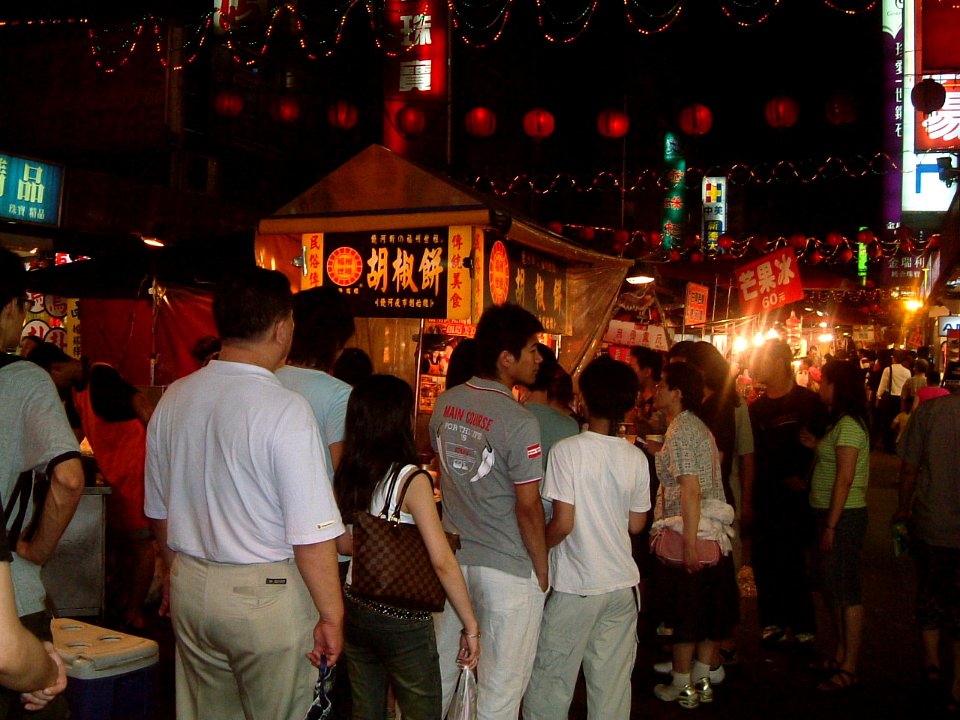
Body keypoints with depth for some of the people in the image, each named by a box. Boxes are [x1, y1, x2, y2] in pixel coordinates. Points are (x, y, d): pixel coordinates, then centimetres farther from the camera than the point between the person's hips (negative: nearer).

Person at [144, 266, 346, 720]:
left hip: (189, 586, 7)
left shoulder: (173, 398, 1)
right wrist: (331, 616, -9)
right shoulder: (285, 409, -19)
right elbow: (312, 533, -20)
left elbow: (159, 510, 12)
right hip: (268, 595, -6)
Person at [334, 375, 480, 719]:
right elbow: (442, 562, -21)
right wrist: (471, 626, -14)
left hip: (354, 610, 6)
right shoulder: (411, 479, -19)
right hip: (402, 621, -6)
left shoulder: (345, 475, -2)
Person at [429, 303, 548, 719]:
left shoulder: (444, 404, 1)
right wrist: (542, 569, -6)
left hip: (453, 556, 7)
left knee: (441, 670, 20)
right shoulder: (519, 422, -20)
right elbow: (528, 505, -18)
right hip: (507, 567, -6)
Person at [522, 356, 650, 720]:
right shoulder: (636, 458, -1)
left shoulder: (567, 450, -14)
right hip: (622, 584, 5)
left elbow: (563, 524, -17)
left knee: (550, 683, 7)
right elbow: (636, 524, 7)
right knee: (612, 684, 13)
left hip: (575, 587, -4)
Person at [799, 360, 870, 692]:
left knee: (847, 593, -3)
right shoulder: (839, 423, 14)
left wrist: (831, 524, -21)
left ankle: (849, 669, 4)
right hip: (831, 514, 10)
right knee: (833, 589, 17)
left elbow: (845, 479, -21)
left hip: (844, 516, -10)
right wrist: (817, 445, 7)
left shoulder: (849, 425, -17)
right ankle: (839, 656, 28)